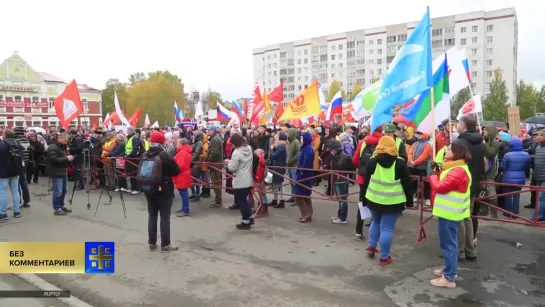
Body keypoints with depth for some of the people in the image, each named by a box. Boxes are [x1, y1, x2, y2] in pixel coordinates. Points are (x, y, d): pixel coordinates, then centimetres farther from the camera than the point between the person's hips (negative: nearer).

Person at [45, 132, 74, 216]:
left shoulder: (62, 147, 18)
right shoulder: (52, 148, -13)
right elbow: (54, 159, -26)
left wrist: (69, 158, 12)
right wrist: (66, 158, -24)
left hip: (63, 172, 10)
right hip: (56, 173, -10)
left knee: (63, 191, 14)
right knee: (58, 191, -7)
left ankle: (61, 206, 25)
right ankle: (56, 209, 0)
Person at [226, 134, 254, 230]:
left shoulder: (236, 152, -21)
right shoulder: (249, 148, 5)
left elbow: (233, 168, -19)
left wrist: (228, 162, 0)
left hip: (240, 181, -8)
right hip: (249, 180, 8)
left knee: (241, 201, 3)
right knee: (244, 199, 21)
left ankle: (246, 222, 10)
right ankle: (249, 217, 27)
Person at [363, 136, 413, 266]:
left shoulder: (372, 161, -1)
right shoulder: (400, 163, -6)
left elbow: (366, 181, 3)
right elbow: (407, 183, -3)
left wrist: (363, 198, 12)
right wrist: (409, 200, 7)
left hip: (374, 200, 3)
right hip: (393, 202, -3)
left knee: (376, 222, 26)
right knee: (387, 228, 4)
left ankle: (371, 247, 28)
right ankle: (384, 257, 11)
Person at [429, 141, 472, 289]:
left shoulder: (458, 171, -23)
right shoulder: (457, 168, 14)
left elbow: (439, 187, -24)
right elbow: (445, 185, 15)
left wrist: (433, 176, -7)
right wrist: (438, 175, 0)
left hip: (449, 212, -11)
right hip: (449, 211, 11)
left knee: (448, 244, -4)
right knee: (450, 243, 20)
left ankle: (449, 278, 4)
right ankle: (449, 269, 33)